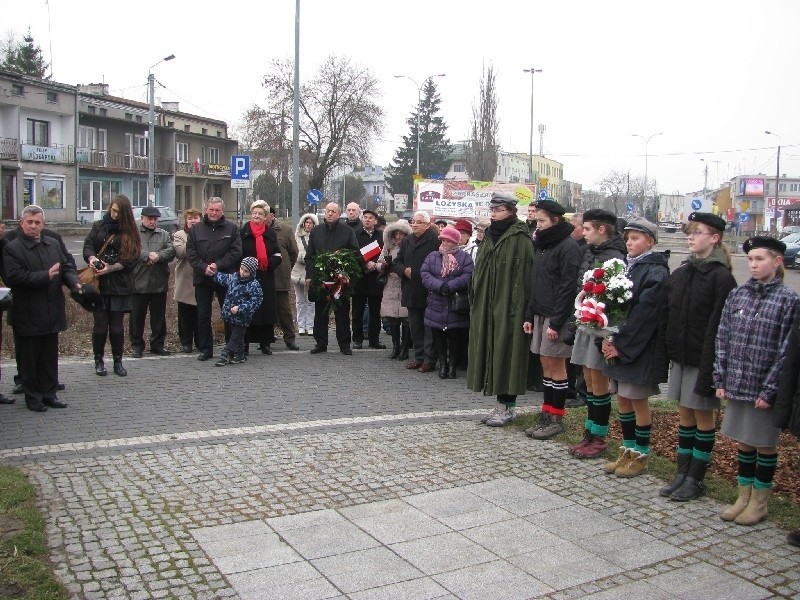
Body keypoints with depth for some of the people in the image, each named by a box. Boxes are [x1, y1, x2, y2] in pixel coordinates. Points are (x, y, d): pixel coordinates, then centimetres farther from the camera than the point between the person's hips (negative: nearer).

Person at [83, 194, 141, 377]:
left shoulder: (130, 232, 3)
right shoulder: (99, 226, 8)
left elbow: (132, 258, -4)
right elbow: (88, 245, 2)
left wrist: (111, 268, -15)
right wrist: (91, 258, -20)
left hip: (120, 284, 0)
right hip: (99, 284, 1)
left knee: (117, 325, 5)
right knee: (100, 324, 2)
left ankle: (118, 362, 15)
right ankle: (98, 361, 16)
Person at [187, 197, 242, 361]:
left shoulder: (232, 228, 2)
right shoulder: (196, 229, 7)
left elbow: (236, 252, -5)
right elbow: (191, 252, 1)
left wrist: (218, 265, -15)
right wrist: (203, 267, -14)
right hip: (202, 279, 2)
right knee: (203, 315, 6)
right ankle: (205, 349, 16)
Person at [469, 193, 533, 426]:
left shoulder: (520, 239, -9)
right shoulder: (489, 237, 15)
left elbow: (523, 275, -15)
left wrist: (517, 307, -19)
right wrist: (475, 301, 14)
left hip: (507, 308, -8)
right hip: (486, 308, 8)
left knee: (506, 353, -3)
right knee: (490, 351, 10)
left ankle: (508, 406, 8)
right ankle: (502, 403, 19)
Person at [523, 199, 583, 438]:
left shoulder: (568, 247, -12)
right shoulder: (542, 244, 15)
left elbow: (568, 287, -17)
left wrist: (556, 322, -19)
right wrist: (530, 315, 13)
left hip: (557, 316, -8)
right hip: (541, 314, 8)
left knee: (556, 365, -2)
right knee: (546, 364, 10)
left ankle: (556, 419, 7)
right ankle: (547, 415, 17)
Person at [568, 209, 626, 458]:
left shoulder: (614, 258, -15)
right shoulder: (588, 253, 11)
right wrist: (575, 322, 14)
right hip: (585, 325, 8)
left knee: (599, 385, 2)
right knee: (589, 383, 14)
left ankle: (599, 438, 14)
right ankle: (590, 434, 23)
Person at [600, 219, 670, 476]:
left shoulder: (655, 272, -12)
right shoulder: (627, 266, 12)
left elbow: (644, 313, -18)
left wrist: (619, 343, -18)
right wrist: (609, 339, -3)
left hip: (639, 347, -7)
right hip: (619, 345, 7)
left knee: (638, 400, 2)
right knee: (622, 398, 12)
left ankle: (640, 456, 15)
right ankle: (628, 451, 25)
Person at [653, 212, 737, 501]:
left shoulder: (721, 277, -12)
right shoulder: (680, 273, 8)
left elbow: (719, 325, -16)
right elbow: (665, 319, 8)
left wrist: (711, 367, -19)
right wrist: (662, 357, 4)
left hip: (703, 358, -6)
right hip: (680, 356, 6)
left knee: (703, 416, 6)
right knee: (684, 414, 13)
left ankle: (696, 479, 17)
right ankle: (682, 473, 23)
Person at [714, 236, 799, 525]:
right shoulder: (737, 295, 4)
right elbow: (723, 339, 6)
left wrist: (769, 390, -14)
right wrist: (721, 379, 1)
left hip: (764, 387, -4)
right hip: (736, 385, 4)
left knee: (765, 444, 10)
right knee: (743, 442, 15)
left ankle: (759, 501, 24)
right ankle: (744, 496, 29)